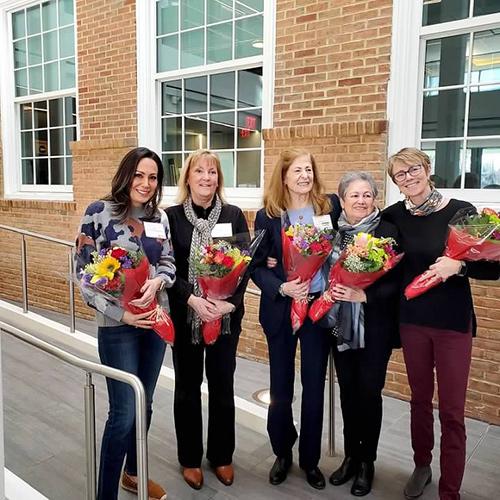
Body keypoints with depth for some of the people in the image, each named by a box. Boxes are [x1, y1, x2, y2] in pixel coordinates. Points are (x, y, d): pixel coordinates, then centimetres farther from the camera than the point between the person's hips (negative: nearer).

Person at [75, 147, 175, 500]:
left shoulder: (159, 217, 6)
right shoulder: (99, 212, -8)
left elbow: (169, 263, 8)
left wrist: (157, 281, -17)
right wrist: (121, 313, -19)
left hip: (156, 320, 5)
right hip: (117, 325, -5)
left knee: (144, 405, 17)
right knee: (125, 413, -3)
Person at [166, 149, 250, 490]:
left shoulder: (234, 215, 1)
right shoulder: (172, 216, -3)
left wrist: (230, 302, -17)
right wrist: (192, 300, -20)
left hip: (226, 314, 1)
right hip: (184, 315, -1)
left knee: (222, 386, 12)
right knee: (188, 387, 12)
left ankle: (222, 455, 32)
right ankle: (190, 458, 31)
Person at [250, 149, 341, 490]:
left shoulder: (331, 206, -1)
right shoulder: (267, 215, -4)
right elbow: (257, 266, -4)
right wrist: (282, 288, -20)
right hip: (281, 310, -1)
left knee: (314, 387, 11)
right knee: (281, 390, 9)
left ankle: (310, 458, 32)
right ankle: (283, 453, 34)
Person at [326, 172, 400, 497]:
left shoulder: (388, 232, -9)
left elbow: (395, 282, -11)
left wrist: (363, 295, -23)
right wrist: (329, 290, -12)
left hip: (374, 326, -3)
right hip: (340, 324, 3)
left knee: (369, 392, 5)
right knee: (348, 391, 13)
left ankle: (367, 461, 26)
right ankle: (351, 455, 31)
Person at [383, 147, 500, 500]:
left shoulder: (460, 211, -11)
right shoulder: (395, 216, -2)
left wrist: (458, 265, -28)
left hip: (453, 322, -3)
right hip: (412, 320, 3)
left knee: (452, 411, 3)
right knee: (420, 399, 18)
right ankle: (422, 466, 40)